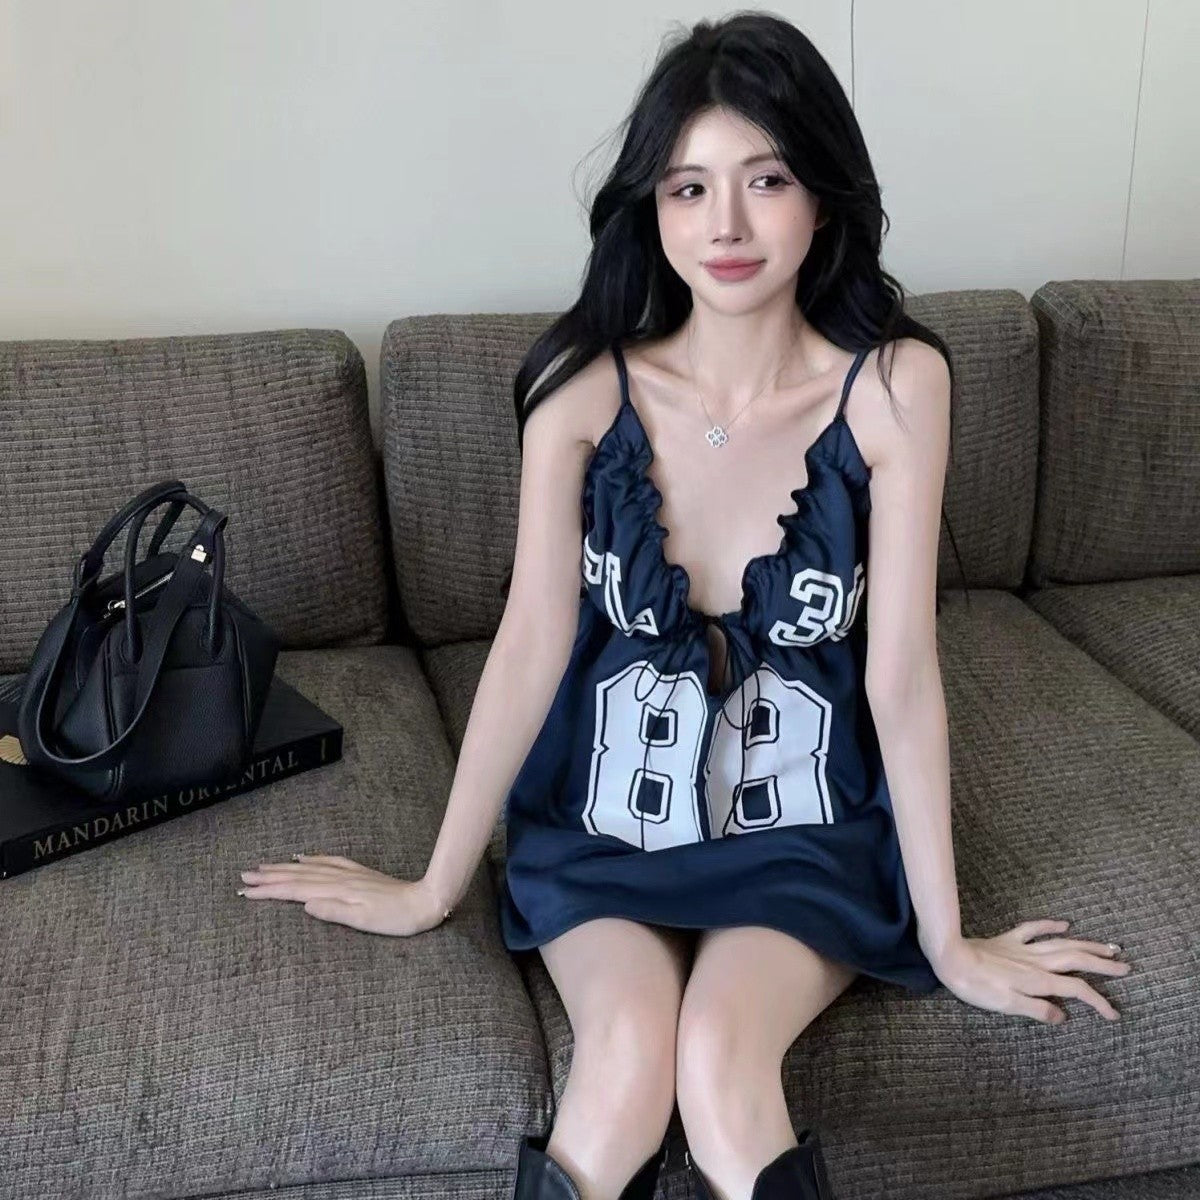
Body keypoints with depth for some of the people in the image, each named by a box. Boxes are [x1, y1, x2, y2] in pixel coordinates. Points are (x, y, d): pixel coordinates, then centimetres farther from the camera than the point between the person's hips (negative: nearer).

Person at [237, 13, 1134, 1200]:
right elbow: (530, 645, -9)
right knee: (628, 1061, -26)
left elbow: (902, 669, -13)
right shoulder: (583, 383, -13)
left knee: (719, 1061, -28)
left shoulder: (892, 384, -15)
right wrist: (433, 885, -3)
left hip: (808, 828, 0)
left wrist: (946, 937, -7)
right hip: (605, 817, 1)